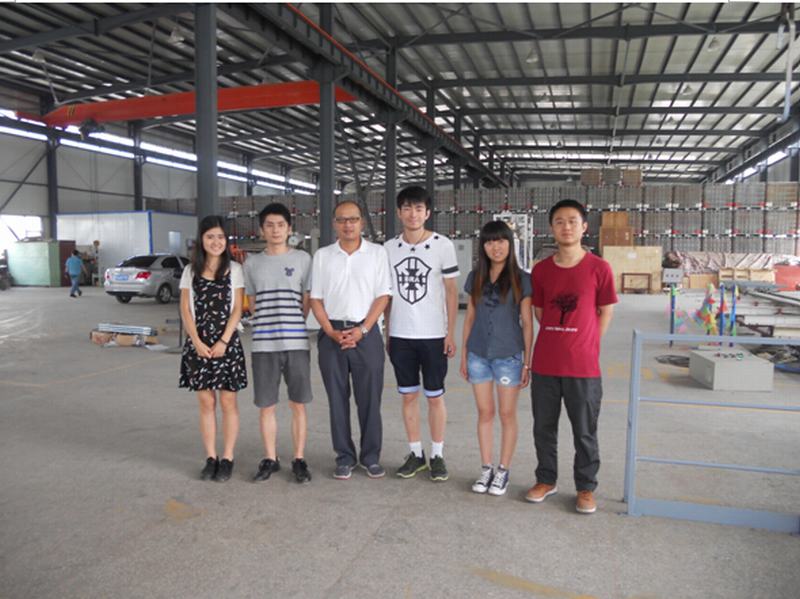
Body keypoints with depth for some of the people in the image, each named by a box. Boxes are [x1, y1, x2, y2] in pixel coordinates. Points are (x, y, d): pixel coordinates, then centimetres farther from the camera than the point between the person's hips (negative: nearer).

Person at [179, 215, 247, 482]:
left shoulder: (234, 269, 1)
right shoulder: (190, 271, 7)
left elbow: (237, 309, -3)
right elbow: (186, 310, 4)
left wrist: (223, 341, -13)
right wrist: (198, 343, -7)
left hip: (227, 343, -2)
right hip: (198, 344, 2)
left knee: (228, 402, 3)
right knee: (206, 403, 7)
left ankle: (227, 459, 13)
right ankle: (211, 458, 17)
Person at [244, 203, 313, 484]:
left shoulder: (303, 259, 4)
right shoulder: (252, 263, 9)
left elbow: (308, 301, 7)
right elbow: (252, 304, 14)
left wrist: (291, 325, 3)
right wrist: (268, 325, 5)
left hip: (297, 343, -1)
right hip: (263, 345, 2)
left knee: (298, 405, 5)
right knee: (266, 406, 9)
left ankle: (299, 460, 18)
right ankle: (270, 459, 23)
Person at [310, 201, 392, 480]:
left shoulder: (377, 253, 3)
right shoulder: (322, 256, 8)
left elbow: (383, 295, -1)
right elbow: (315, 299, 6)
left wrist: (362, 330, -11)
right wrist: (331, 332, -7)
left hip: (366, 333, -1)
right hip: (331, 334, 2)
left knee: (369, 399, 3)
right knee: (337, 399, 7)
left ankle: (371, 457, 17)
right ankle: (345, 457, 19)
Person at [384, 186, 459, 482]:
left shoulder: (443, 245, -4)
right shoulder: (389, 248, 4)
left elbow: (451, 291, -2)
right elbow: (387, 295, 10)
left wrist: (451, 332, -6)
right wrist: (387, 333, 7)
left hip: (433, 335, -3)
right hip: (400, 336, 3)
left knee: (435, 396, 6)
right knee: (408, 396, 10)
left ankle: (437, 455, 19)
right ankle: (416, 453, 22)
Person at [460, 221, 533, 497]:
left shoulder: (521, 279, -5)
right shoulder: (475, 277, 5)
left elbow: (527, 322, -3)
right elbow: (470, 316, 11)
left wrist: (527, 361, -5)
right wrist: (464, 354, 10)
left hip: (509, 356, -3)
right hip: (479, 355, 3)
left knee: (507, 414, 6)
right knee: (485, 413, 11)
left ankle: (503, 471, 20)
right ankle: (486, 468, 24)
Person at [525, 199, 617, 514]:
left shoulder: (598, 268, -5)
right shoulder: (540, 270, 3)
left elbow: (605, 313, 3)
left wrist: (583, 347, 2)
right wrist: (558, 341, 8)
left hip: (583, 367, -3)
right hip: (545, 365, 3)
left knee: (585, 432, 9)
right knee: (543, 428, 14)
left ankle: (586, 488, 27)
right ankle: (546, 480, 33)